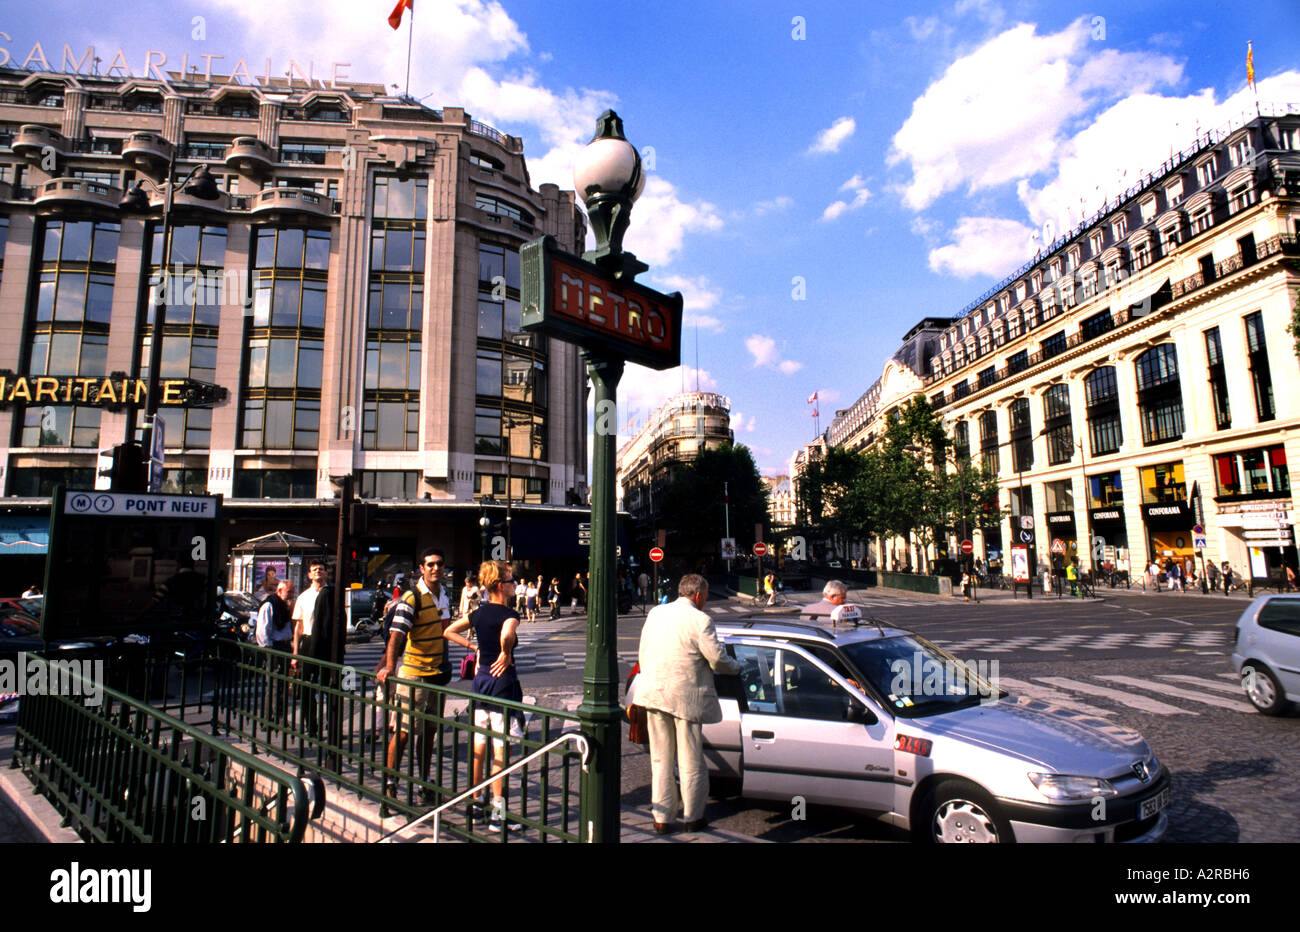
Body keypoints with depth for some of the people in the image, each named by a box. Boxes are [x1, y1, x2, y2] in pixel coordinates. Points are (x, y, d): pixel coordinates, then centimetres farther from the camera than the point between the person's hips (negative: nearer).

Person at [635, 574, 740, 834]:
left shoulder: (655, 613, 8)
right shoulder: (700, 620, -11)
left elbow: (643, 654, 13)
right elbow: (717, 659, -10)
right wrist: (736, 667, 10)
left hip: (653, 693, 5)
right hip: (685, 697, -5)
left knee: (660, 759, 14)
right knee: (691, 760, 10)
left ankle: (661, 818, 20)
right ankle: (693, 817, 22)